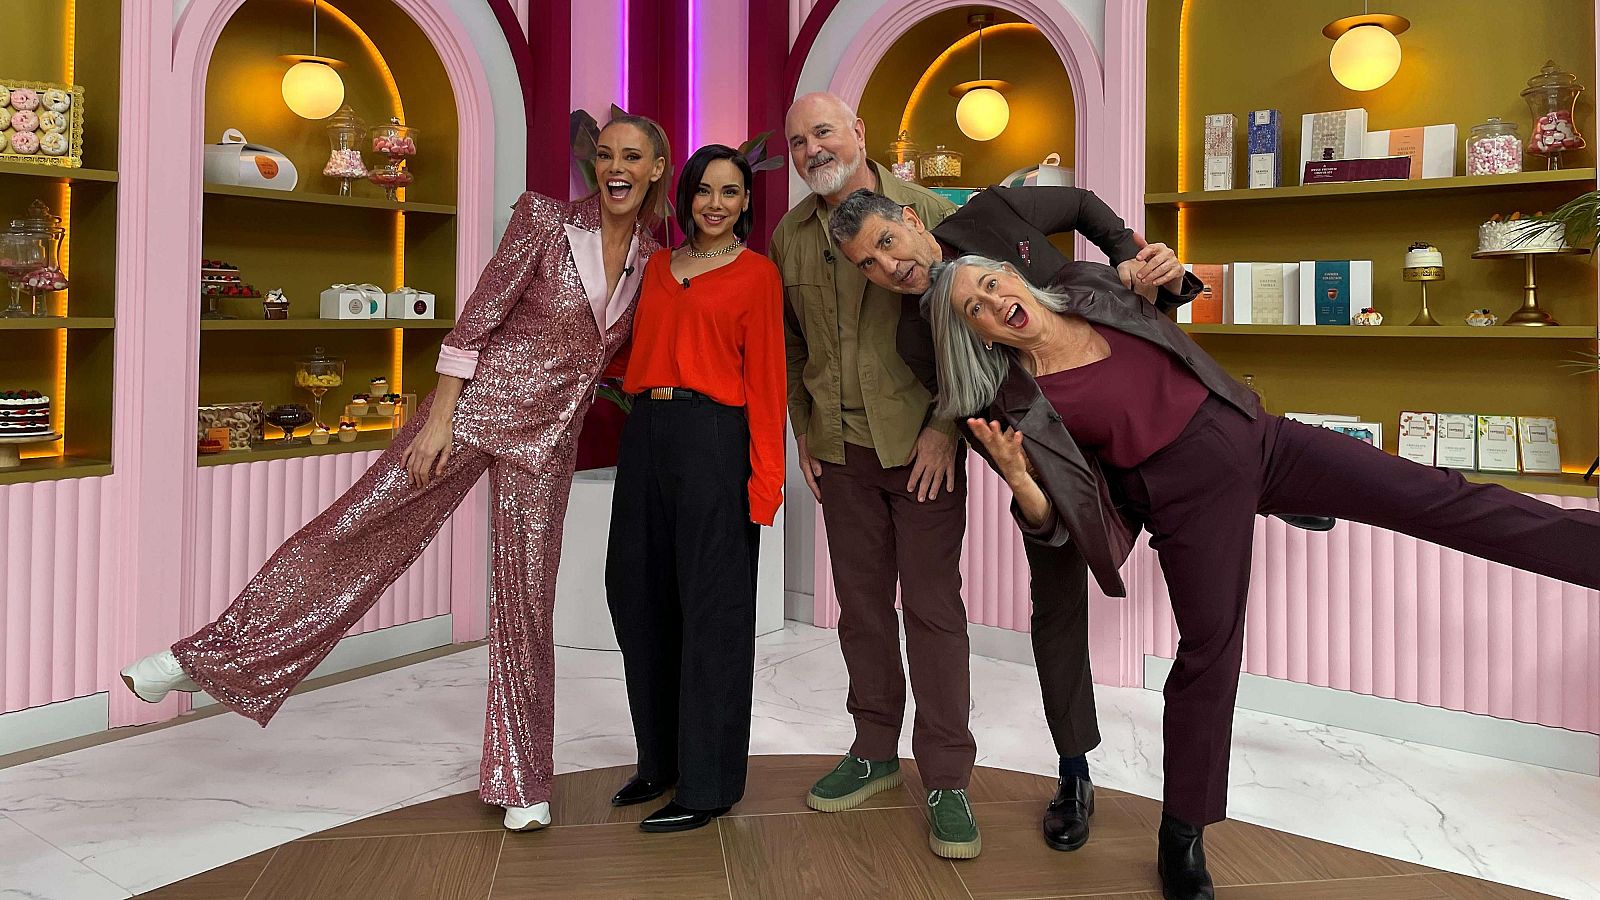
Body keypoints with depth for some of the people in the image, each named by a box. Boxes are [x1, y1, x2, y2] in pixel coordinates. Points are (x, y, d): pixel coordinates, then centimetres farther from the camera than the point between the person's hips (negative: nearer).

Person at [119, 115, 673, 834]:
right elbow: (478, 316, -8)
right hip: (476, 402, -3)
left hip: (547, 437, 3)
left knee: (527, 601, 6)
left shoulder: (648, 258, 8)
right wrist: (438, 417, -12)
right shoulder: (546, 219, -5)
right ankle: (202, 657, 7)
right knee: (352, 530, -7)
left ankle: (522, 781, 16)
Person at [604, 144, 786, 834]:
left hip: (712, 440, -6)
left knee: (711, 609, -1)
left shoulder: (756, 273, 1)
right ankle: (660, 759, 27)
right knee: (639, 598, 11)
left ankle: (709, 783, 10)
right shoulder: (658, 266, 17)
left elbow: (764, 378, -6)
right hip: (645, 434, 6)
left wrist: (765, 479, -12)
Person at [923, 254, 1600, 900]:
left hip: (1254, 437, 4)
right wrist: (1019, 480, -30)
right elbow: (1055, 523, -15)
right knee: (1209, 652, 2)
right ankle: (1181, 838, 19)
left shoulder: (1089, 288, -1)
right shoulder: (1018, 402, -14)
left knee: (1441, 500, 0)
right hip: (1192, 497, -4)